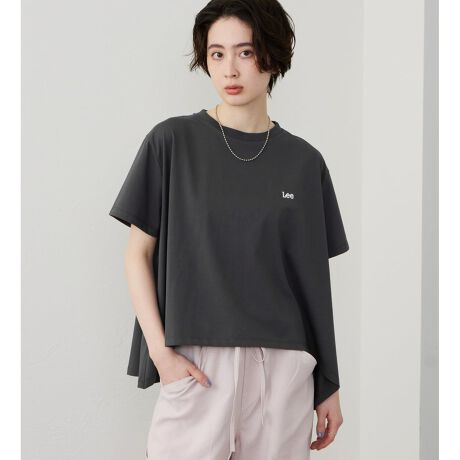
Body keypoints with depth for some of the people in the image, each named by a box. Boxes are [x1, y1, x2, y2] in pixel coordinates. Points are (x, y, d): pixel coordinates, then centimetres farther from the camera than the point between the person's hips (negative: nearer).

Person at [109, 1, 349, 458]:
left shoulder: (304, 162, 6)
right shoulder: (172, 142, 0)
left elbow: (314, 280, 8)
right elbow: (138, 254, 2)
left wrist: (329, 386, 8)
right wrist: (160, 350, -9)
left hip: (285, 368, 2)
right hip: (196, 365, -1)